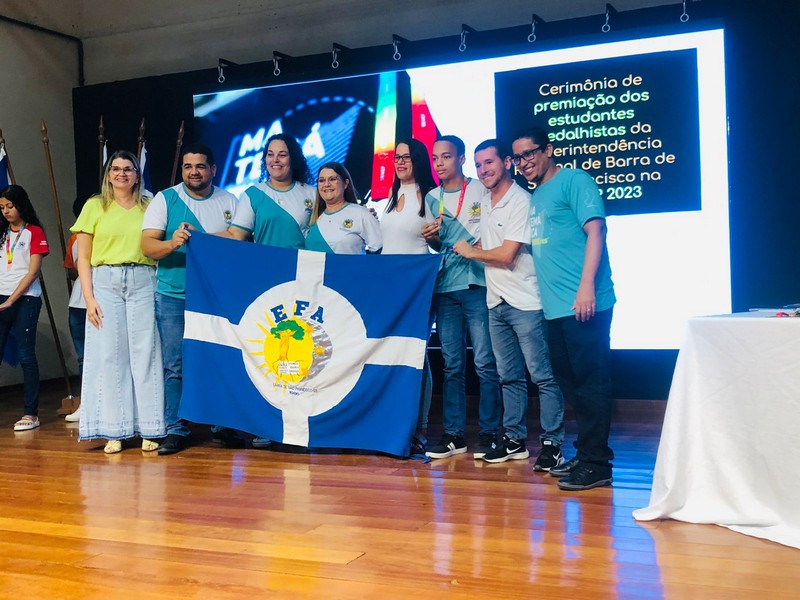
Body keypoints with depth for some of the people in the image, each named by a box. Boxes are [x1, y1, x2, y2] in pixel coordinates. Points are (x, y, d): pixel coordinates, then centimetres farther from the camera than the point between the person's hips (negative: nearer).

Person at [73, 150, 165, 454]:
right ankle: (114, 432, 6)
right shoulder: (95, 206, 9)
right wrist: (89, 297, -4)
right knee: (109, 355, -1)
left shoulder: (149, 208, 11)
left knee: (146, 353, -2)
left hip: (143, 283, 0)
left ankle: (149, 430, 5)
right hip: (105, 283, 0)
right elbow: (83, 258, 6)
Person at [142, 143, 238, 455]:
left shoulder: (230, 202, 8)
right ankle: (175, 430, 8)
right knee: (175, 365, 0)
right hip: (173, 296, -1)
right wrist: (172, 244, -25)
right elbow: (147, 245, -5)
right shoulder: (165, 199, 3)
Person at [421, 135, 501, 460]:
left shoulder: (481, 191, 1)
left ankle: (488, 433, 3)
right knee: (452, 364, 6)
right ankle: (453, 434, 11)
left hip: (477, 285, -4)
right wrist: (430, 237, 0)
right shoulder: (432, 198, 14)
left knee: (485, 363, -5)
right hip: (445, 287, 4)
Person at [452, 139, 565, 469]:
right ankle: (514, 440, 21)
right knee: (509, 377, 13)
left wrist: (471, 252, -2)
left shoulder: (521, 201, -12)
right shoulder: (485, 204, 15)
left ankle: (552, 444, 2)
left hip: (525, 303, -8)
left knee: (542, 376, -3)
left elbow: (507, 254, -17)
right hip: (496, 302, 8)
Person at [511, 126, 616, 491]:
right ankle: (585, 456, 24)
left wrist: (586, 285, -22)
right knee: (570, 381, 14)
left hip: (583, 305, -9)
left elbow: (595, 230, -13)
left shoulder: (573, 180, -4)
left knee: (589, 382, -5)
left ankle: (596, 464, 1)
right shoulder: (536, 197, 21)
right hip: (555, 307, 9)